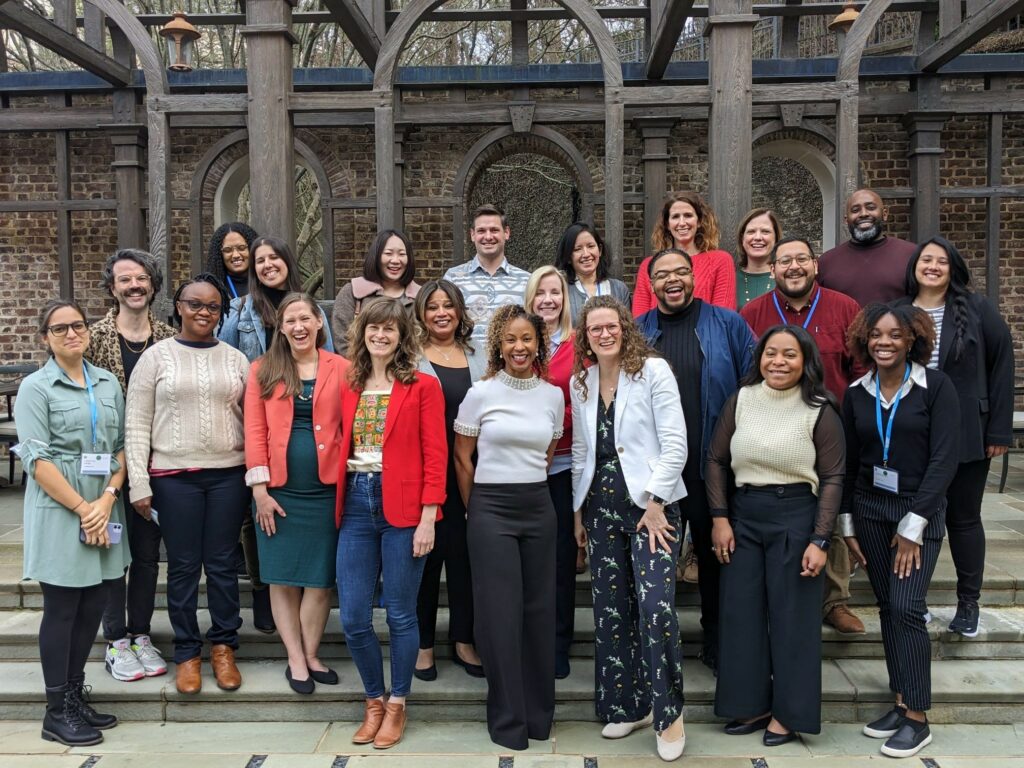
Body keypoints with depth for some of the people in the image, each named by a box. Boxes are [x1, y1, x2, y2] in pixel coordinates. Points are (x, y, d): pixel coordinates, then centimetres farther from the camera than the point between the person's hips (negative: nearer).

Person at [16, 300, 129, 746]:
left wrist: (107, 499, -6)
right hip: (58, 513, -5)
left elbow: (122, 446, 9)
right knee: (62, 610, 2)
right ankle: (57, 713, 13)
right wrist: (83, 508, -15)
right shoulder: (36, 388, -3)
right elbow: (37, 459, -11)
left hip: (104, 511, 5)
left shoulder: (108, 383, 10)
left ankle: (76, 695, 24)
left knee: (93, 607, 10)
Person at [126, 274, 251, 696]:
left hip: (228, 474, 1)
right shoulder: (156, 356, 1)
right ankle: (187, 653, 19)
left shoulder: (236, 359, 7)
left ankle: (223, 647, 21)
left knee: (222, 564, 7)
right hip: (174, 476, -1)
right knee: (183, 566, 6)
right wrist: (139, 483, -6)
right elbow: (137, 424, 0)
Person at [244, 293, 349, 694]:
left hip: (326, 489, 0)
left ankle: (311, 656, 21)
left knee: (320, 578, 6)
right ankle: (296, 660, 18)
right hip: (279, 490, 1)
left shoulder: (340, 369, 2)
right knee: (283, 578, 6)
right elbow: (255, 432, 0)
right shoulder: (263, 370, 4)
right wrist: (260, 489, -6)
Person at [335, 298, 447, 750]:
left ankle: (397, 705, 23)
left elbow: (435, 455, -6)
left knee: (400, 614, 5)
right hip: (356, 505, 4)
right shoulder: (349, 388, 11)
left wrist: (428, 517, -12)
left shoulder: (423, 386, -1)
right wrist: (338, 506, 4)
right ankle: (374, 701, 26)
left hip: (402, 507, -4)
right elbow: (342, 448, 13)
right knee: (353, 618, 5)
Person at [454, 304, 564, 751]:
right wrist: (479, 510, 7)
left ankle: (539, 712, 24)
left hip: (539, 508, 3)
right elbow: (462, 459, 2)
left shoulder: (553, 396, 4)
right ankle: (508, 719, 13)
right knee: (501, 612, 0)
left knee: (539, 608, 8)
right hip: (491, 510, -3)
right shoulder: (480, 394, -5)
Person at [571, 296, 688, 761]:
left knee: (655, 606, -13)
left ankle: (668, 713, 4)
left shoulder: (653, 370, -6)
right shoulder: (579, 382, 10)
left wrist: (655, 503, -15)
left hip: (650, 504, -5)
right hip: (601, 507, 5)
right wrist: (578, 510, 14)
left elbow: (675, 443, -10)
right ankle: (626, 706, 23)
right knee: (611, 610, 8)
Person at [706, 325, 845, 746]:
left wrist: (820, 540, -11)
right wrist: (719, 517, 0)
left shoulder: (820, 410, -6)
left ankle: (789, 713, 17)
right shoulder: (741, 400, 3)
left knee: (791, 615, 4)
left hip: (796, 515, -3)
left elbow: (832, 478, -6)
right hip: (742, 515, 4)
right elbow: (716, 460, 7)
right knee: (741, 612, 8)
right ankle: (751, 704, 22)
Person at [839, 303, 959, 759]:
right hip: (869, 509, 4)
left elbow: (943, 460, -12)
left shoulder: (936, 387, -9)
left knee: (906, 608, -9)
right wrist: (847, 525, 5)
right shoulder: (856, 393, 3)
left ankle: (917, 718, 1)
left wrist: (913, 525, -14)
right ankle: (901, 703, 18)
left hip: (919, 510, -4)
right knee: (887, 608, 8)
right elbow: (847, 462, 7)